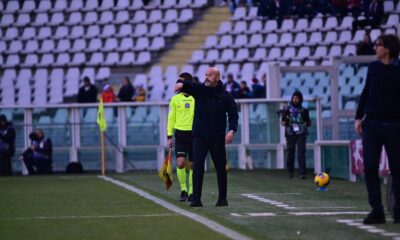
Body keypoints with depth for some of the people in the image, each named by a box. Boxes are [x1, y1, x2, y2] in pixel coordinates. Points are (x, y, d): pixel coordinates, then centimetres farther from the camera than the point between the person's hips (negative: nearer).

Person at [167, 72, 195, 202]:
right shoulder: (175, 99, 5)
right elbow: (171, 118, 8)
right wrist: (169, 136, 3)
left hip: (194, 134, 0)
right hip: (180, 134, 0)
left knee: (193, 164, 3)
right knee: (180, 162, -12)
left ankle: (191, 191, 14)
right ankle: (183, 190, 2)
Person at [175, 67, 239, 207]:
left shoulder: (225, 96, 2)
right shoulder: (199, 90, 3)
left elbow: (233, 114, 2)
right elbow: (189, 86, -16)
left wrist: (232, 130, -14)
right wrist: (182, 84, -40)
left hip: (217, 138, 0)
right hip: (199, 136, 0)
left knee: (220, 168, 6)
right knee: (197, 166, -9)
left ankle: (222, 198, 17)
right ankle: (196, 199, -9)